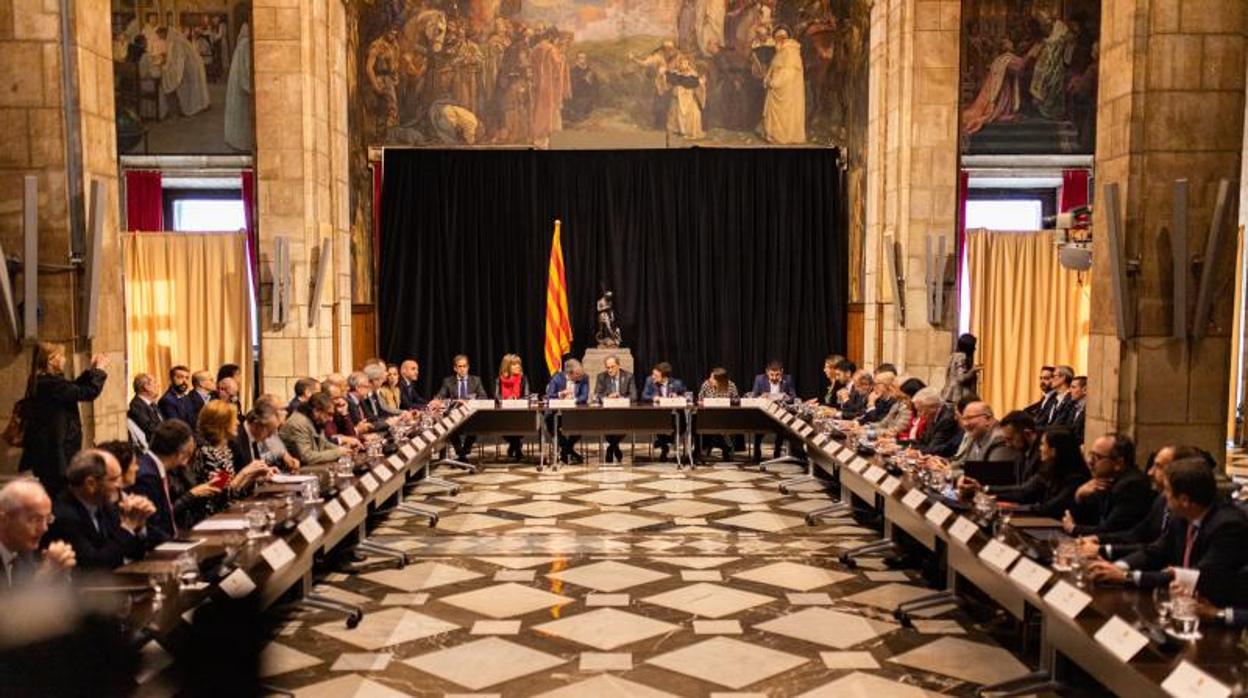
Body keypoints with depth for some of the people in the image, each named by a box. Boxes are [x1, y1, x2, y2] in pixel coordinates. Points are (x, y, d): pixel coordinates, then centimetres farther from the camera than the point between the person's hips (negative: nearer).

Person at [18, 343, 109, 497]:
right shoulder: (52, 382, -22)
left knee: (51, 490, 16)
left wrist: (91, 370, 14)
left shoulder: (40, 381, 8)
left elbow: (72, 388, 19)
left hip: (45, 448, 10)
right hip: (56, 450, -10)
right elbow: (88, 393, -22)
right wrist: (99, 370, -7)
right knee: (59, 493, -3)